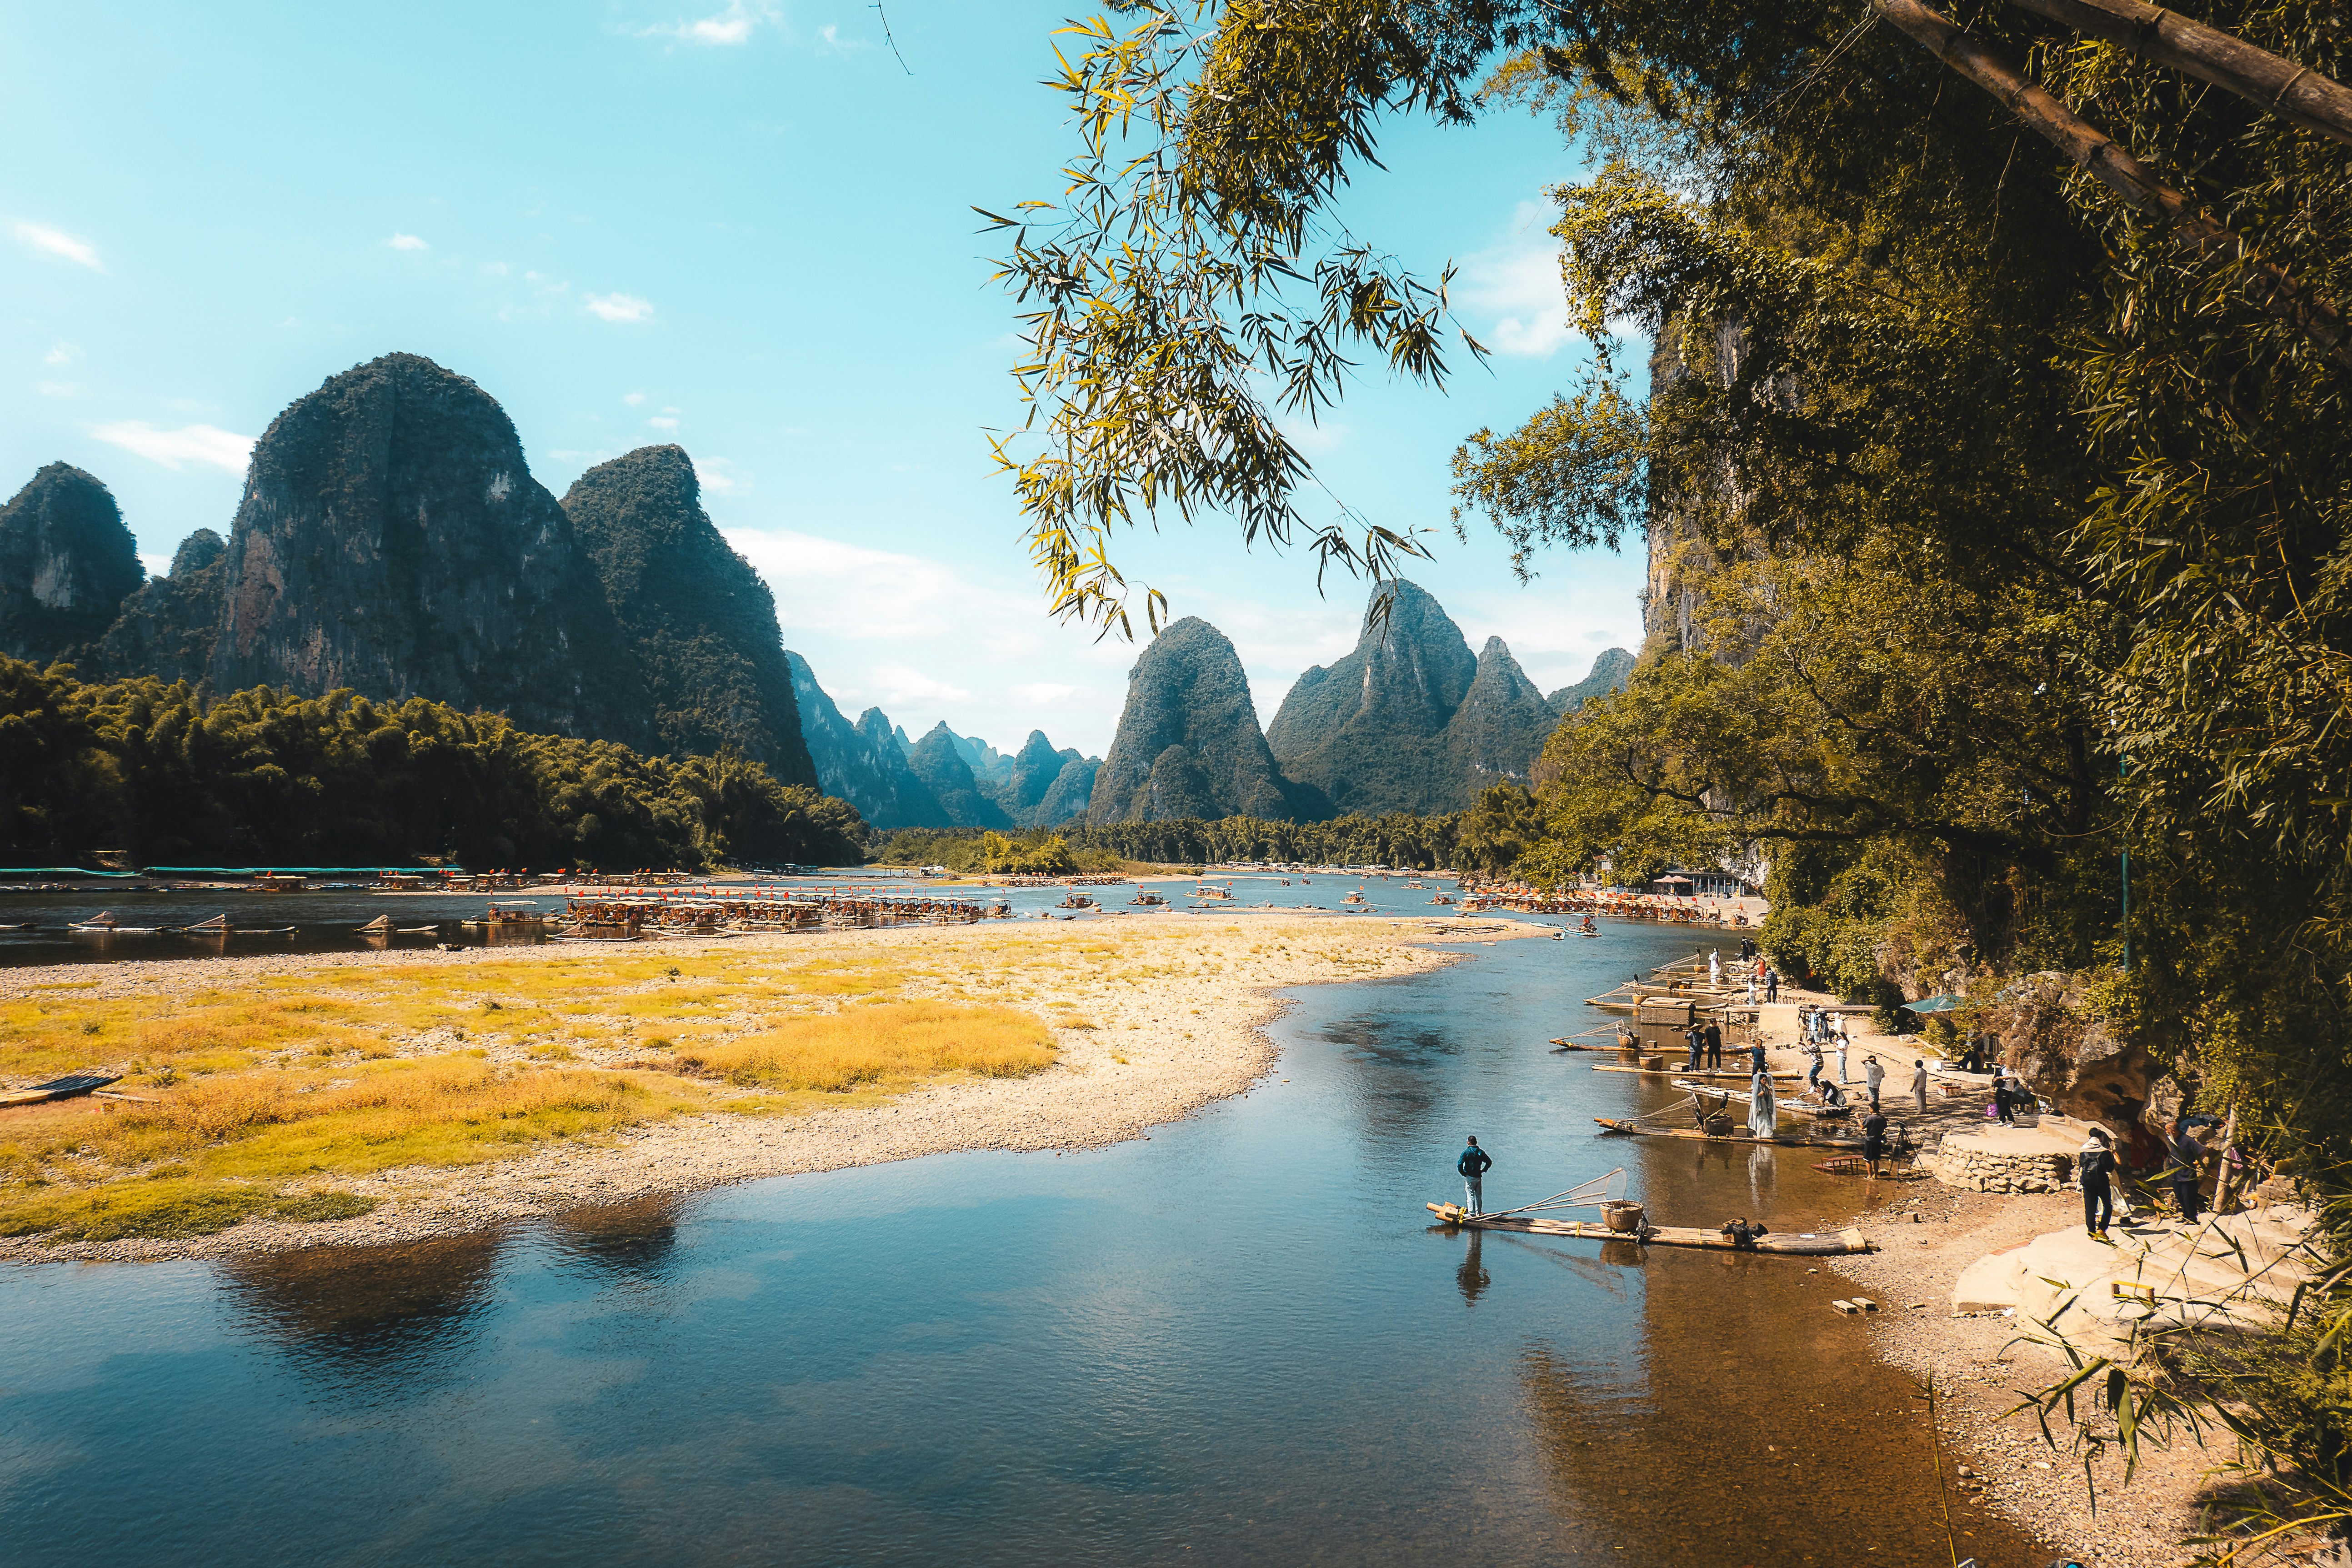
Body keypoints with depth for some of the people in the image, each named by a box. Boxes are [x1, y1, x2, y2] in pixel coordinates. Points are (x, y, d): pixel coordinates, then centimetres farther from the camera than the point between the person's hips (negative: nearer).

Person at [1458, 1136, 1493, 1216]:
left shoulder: (1466, 1152, -11)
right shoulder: (1481, 1152, 3)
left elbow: (1460, 1164, -17)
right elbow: (1489, 1162, 8)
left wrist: (1463, 1173, -3)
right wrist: (1483, 1170, 12)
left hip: (1470, 1177, -4)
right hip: (1479, 1177, 4)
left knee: (1470, 1195, 0)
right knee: (1479, 1196, 14)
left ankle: (1471, 1213, -1)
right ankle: (1479, 1212, 20)